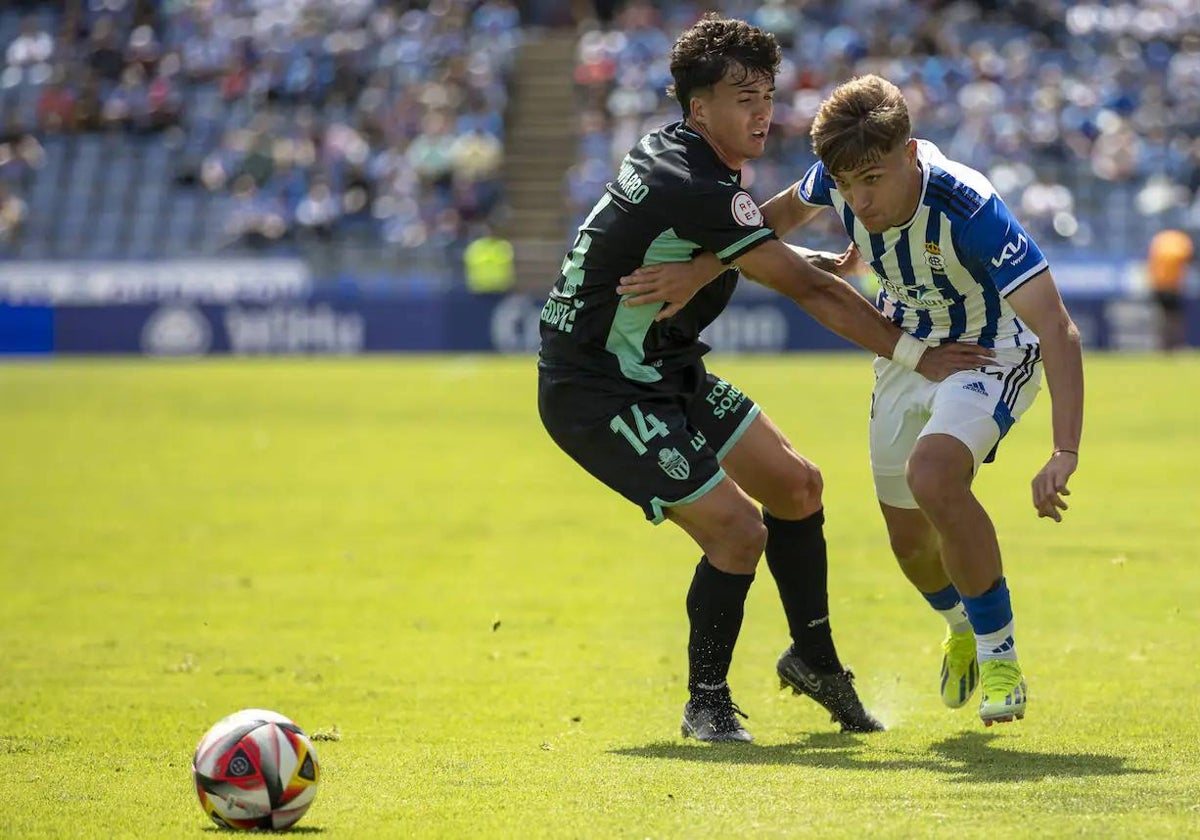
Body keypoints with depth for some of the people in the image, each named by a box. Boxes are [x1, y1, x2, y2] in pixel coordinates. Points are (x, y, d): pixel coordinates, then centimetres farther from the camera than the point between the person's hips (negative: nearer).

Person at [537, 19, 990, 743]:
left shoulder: (671, 152, 4)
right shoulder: (695, 190, -27)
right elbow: (809, 290, -23)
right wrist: (916, 356, -17)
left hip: (667, 373, 10)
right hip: (597, 395, -10)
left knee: (796, 484, 11)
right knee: (738, 529, -16)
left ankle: (815, 658, 27)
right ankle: (707, 704, 4)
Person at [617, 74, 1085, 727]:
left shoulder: (969, 210, -38)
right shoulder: (838, 179, -21)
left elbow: (1057, 330, -41)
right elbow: (786, 213, 6)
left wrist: (1064, 455, -50)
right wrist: (701, 269, -3)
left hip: (991, 352, -6)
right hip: (905, 350, 6)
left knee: (933, 475, -32)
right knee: (908, 537, 11)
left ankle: (999, 655, -14)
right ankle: (962, 630, 46)